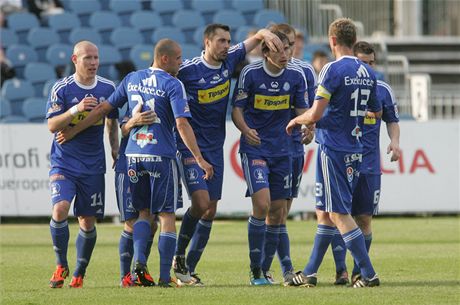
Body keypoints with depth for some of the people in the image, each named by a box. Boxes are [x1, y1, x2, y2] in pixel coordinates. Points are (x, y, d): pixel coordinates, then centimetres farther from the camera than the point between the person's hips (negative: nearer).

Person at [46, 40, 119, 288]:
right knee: (60, 209, -22)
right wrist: (75, 110, -25)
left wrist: (115, 148, 9)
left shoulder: (107, 88, 4)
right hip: (63, 163, -3)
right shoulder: (61, 89, -7)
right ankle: (61, 266, -4)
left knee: (88, 222, 3)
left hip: (93, 166, 3)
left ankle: (79, 274, 19)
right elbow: (52, 126, -11)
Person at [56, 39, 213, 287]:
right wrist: (199, 159, -17)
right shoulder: (172, 85, -7)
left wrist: (73, 131, 23)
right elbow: (182, 124, -16)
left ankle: (138, 261, -7)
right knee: (167, 215, 2)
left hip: (134, 154, 5)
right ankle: (165, 277, -2)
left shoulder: (132, 79, 9)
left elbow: (104, 108, 13)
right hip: (161, 155, -5)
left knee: (143, 211, 16)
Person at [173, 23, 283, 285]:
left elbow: (257, 37, 12)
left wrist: (267, 35, -9)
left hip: (215, 148, 6)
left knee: (210, 211, 5)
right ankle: (179, 256, 2)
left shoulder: (230, 60, 2)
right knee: (201, 202, -20)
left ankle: (188, 270, 13)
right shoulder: (187, 70, -13)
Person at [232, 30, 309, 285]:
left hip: (281, 149, 4)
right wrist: (246, 130, -25)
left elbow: (302, 109, 5)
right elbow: (237, 109, -6)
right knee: (262, 204, -18)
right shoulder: (250, 73, -10)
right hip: (254, 148, -4)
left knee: (277, 210, 5)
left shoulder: (296, 75, 0)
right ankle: (255, 270, -9)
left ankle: (265, 268, 19)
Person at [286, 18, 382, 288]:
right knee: (326, 212, 15)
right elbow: (376, 113, 22)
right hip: (355, 151, 8)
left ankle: (369, 274, -10)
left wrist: (297, 120, 3)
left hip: (333, 148, -8)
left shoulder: (333, 70, -14)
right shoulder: (368, 73, 9)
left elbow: (315, 114, -18)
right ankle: (310, 273, 19)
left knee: (339, 214, -6)